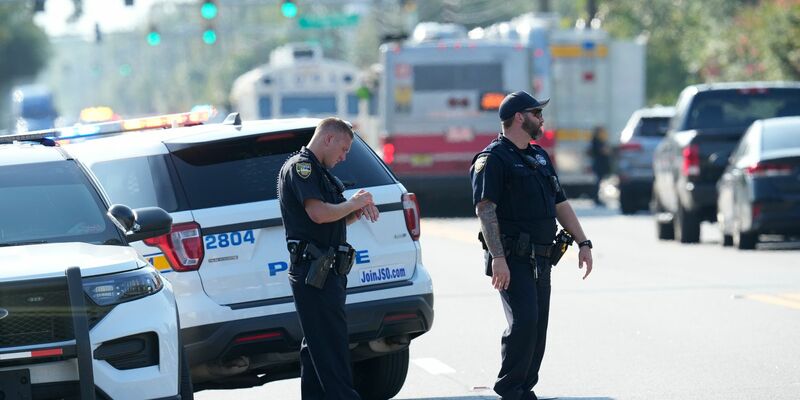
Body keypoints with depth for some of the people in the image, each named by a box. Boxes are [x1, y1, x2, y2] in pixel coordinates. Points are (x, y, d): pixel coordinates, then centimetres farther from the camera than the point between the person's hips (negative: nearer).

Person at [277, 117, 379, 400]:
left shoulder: (317, 172, 23)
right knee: (332, 347, -12)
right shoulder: (300, 167, -9)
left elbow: (332, 221, 25)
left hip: (326, 271, 10)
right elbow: (319, 213, -23)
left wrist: (357, 212, 7)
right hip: (313, 272, -10)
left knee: (316, 347, 12)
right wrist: (353, 204, -8)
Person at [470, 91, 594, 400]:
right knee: (524, 320, -18)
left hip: (540, 259, 8)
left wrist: (583, 243, 15)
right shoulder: (493, 159, -8)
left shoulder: (539, 157, 20)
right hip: (512, 259, -8)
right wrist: (498, 258, -26)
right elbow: (485, 208, -17)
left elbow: (560, 204, 24)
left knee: (537, 328, 6)